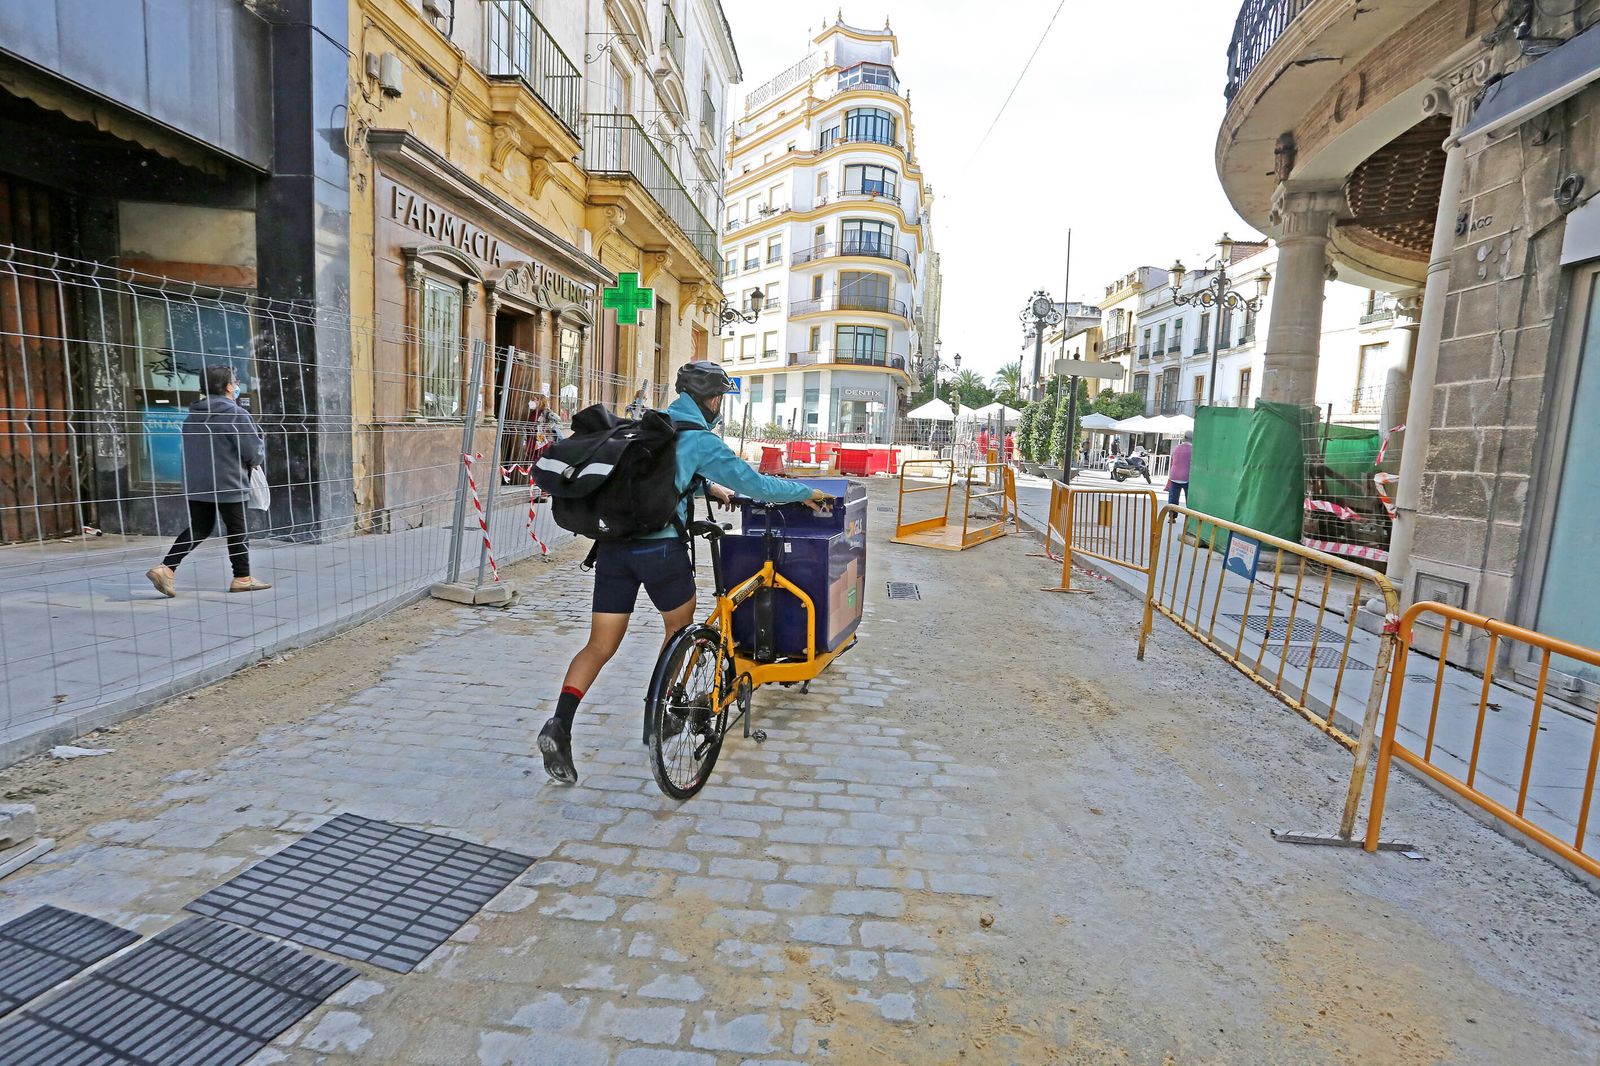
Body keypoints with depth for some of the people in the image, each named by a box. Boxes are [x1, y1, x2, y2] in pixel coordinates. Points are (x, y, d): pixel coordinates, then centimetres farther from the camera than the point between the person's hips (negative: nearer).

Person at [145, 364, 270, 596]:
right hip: (228, 485, -7)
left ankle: (166, 568, 4)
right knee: (237, 531, 5)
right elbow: (254, 453, -13)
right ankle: (242, 578, 14)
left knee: (198, 528, 16)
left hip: (196, 484, 7)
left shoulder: (193, 416, 11)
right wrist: (262, 442, 7)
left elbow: (190, 450, 20)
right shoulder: (236, 414, -13)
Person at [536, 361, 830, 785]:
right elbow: (757, 485, 0)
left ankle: (559, 726, -7)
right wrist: (809, 492, 14)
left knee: (600, 646, 8)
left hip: (613, 544, 6)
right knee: (680, 629, 20)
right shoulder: (701, 440, -3)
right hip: (660, 547, -6)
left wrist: (710, 487, 43)